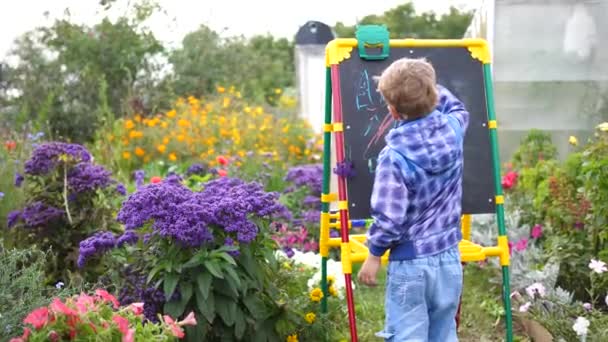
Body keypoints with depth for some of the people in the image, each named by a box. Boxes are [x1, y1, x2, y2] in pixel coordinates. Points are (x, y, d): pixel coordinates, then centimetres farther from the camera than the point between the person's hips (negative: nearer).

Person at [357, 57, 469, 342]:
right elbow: (458, 108, 22)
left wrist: (374, 254, -5)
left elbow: (388, 217, -20)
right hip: (449, 257, 6)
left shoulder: (395, 156, -20)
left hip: (410, 263, -6)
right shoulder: (452, 130, -4)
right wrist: (427, 85, 20)